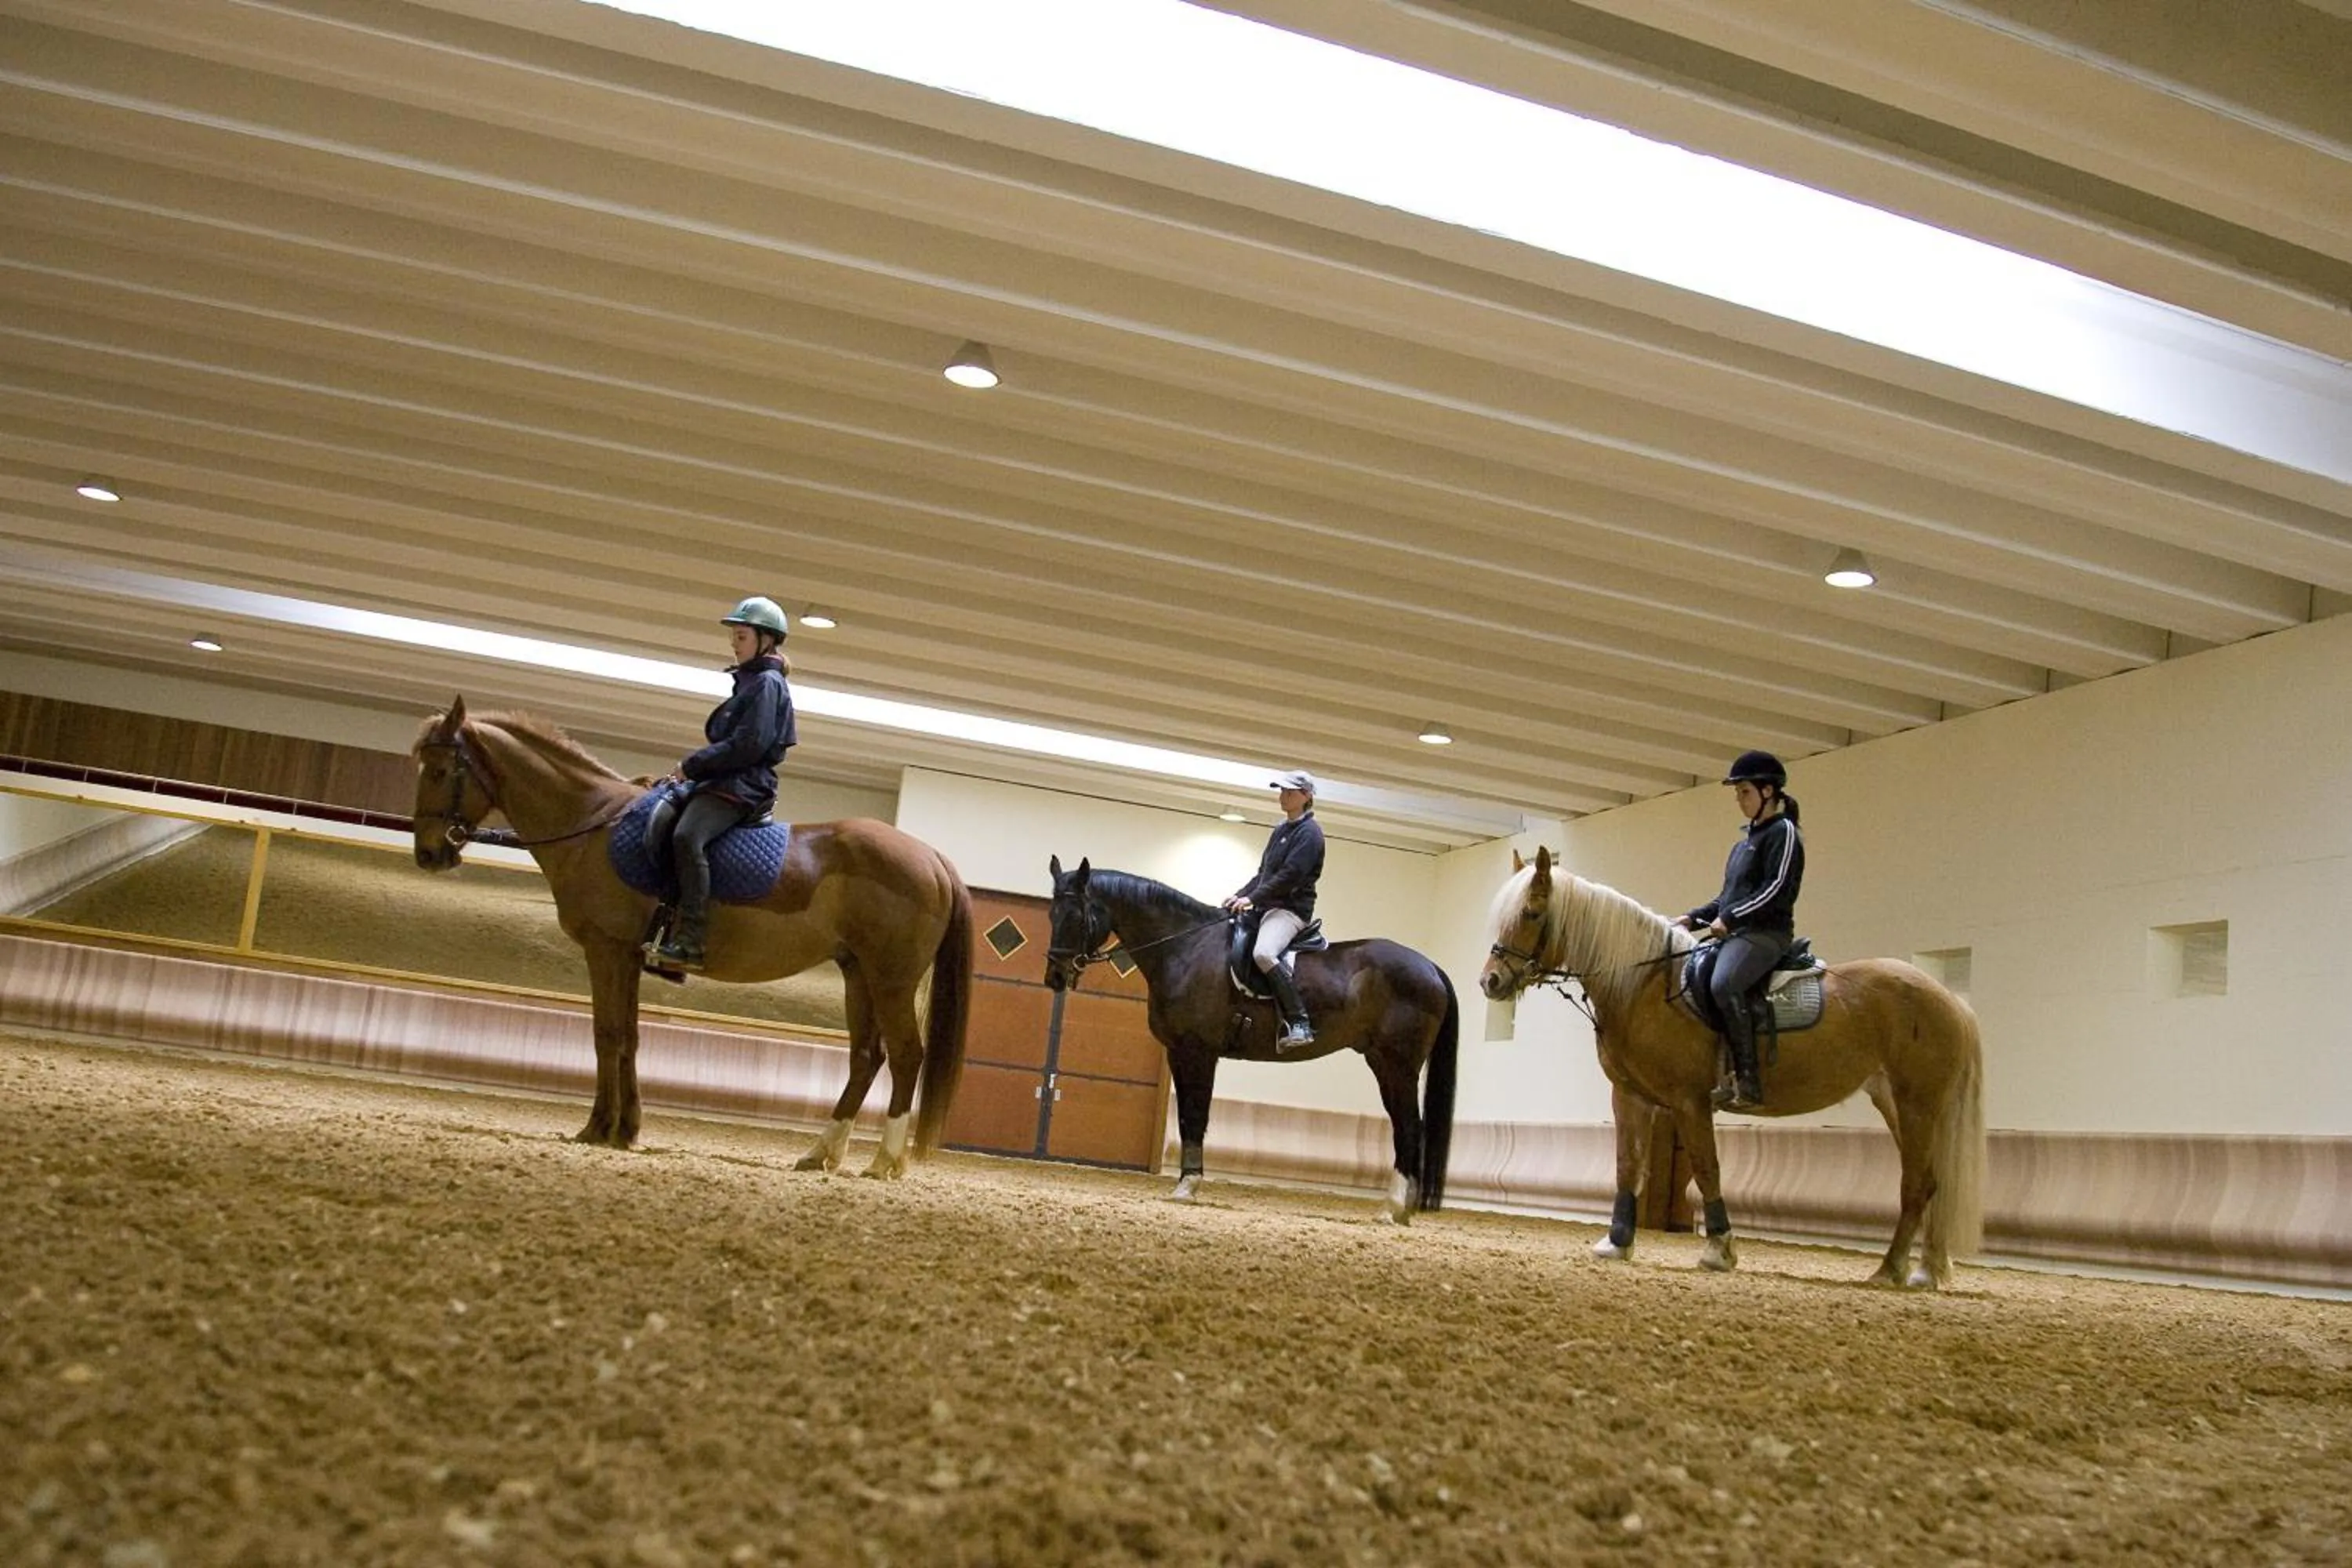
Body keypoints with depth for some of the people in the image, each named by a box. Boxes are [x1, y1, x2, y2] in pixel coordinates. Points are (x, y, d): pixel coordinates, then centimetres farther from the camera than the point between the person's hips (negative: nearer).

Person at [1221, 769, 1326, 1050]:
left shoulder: (1309, 832, -8)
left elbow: (1290, 875, -18)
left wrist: (1252, 898, -19)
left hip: (1291, 908, -10)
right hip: (1268, 907, 10)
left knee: (1263, 953, -35)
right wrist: (1240, 895, 8)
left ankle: (1300, 1023, -34)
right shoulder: (1281, 829, 20)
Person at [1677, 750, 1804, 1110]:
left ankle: (1747, 1081, -35)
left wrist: (1730, 919, -18)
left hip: (1766, 932, -10)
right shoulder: (1747, 840, 23)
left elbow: (1775, 890, -15)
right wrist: (1695, 918, 13)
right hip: (1734, 933, 10)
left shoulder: (1782, 832, -3)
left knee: (1723, 984, -35)